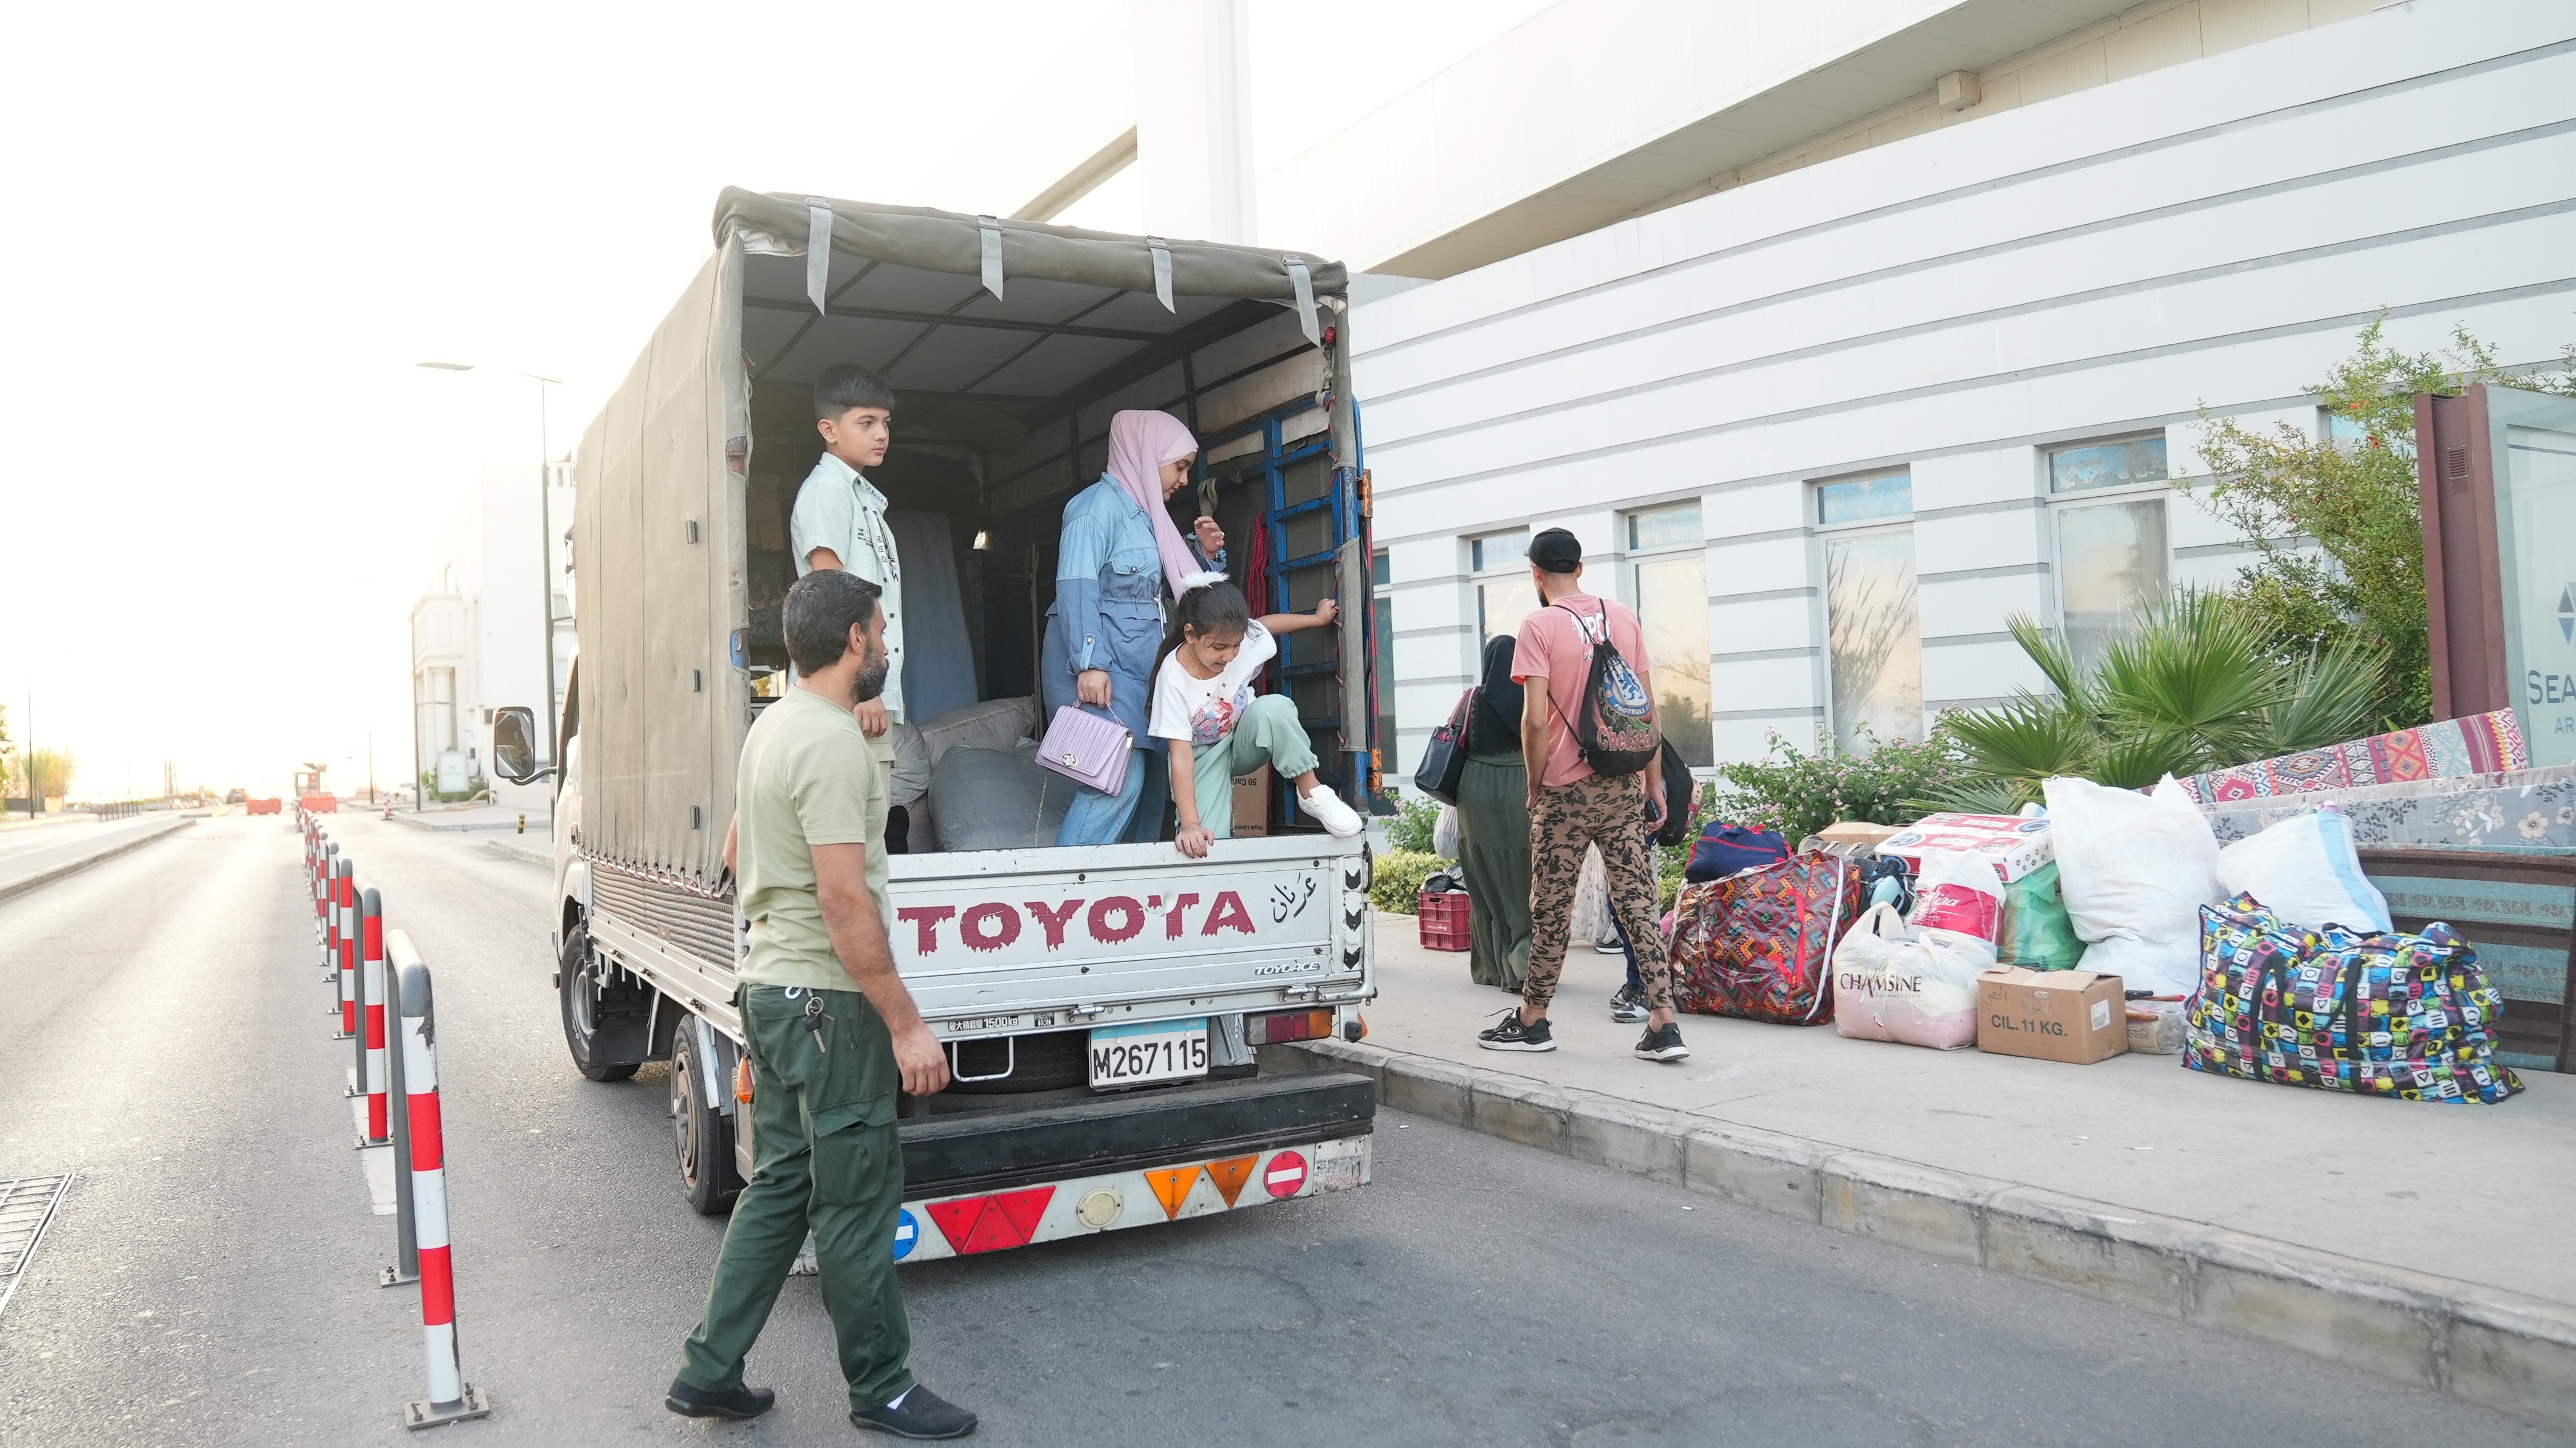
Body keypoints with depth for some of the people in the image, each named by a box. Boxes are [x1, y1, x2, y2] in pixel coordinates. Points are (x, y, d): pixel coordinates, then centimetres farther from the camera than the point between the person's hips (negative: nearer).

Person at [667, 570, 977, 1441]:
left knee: (780, 1184, 18)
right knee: (855, 1199, 3)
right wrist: (906, 1026, -21)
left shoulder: (769, 726, 11)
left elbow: (737, 854, 23)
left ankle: (709, 1373, 24)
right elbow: (845, 899, -25)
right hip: (828, 1000, -10)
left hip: (769, 987, 10)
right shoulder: (833, 742, -20)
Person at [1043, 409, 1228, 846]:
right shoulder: (1100, 504, -7)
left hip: (1140, 666, 10)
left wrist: (1205, 553, 10)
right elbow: (1075, 584, -17)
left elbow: (1180, 586, 30)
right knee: (1121, 778, -19)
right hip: (1099, 664, -9)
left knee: (1151, 778, 4)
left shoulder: (1145, 513, 21)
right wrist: (1089, 663, -25)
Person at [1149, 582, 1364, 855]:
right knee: (1205, 846, -25)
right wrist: (1190, 825, -37)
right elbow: (1181, 756, -30)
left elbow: (1267, 623, 5)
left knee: (1273, 707, -33)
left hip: (1243, 742, 3)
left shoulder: (1241, 637, -22)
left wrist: (1318, 618, 15)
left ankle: (1310, 792, -17)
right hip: (1204, 758, -3)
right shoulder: (1174, 679, -30)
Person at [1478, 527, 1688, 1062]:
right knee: (1637, 902, 6)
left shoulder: (1540, 625, -9)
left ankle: (1532, 1022, 18)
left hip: (1567, 791, -4)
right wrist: (1654, 785, 13)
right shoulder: (1624, 616, 6)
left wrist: (1534, 788, -2)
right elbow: (1649, 710, 7)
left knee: (1552, 909, 6)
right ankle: (1663, 1027, 4)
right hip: (1624, 787, 5)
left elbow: (1535, 720, -15)